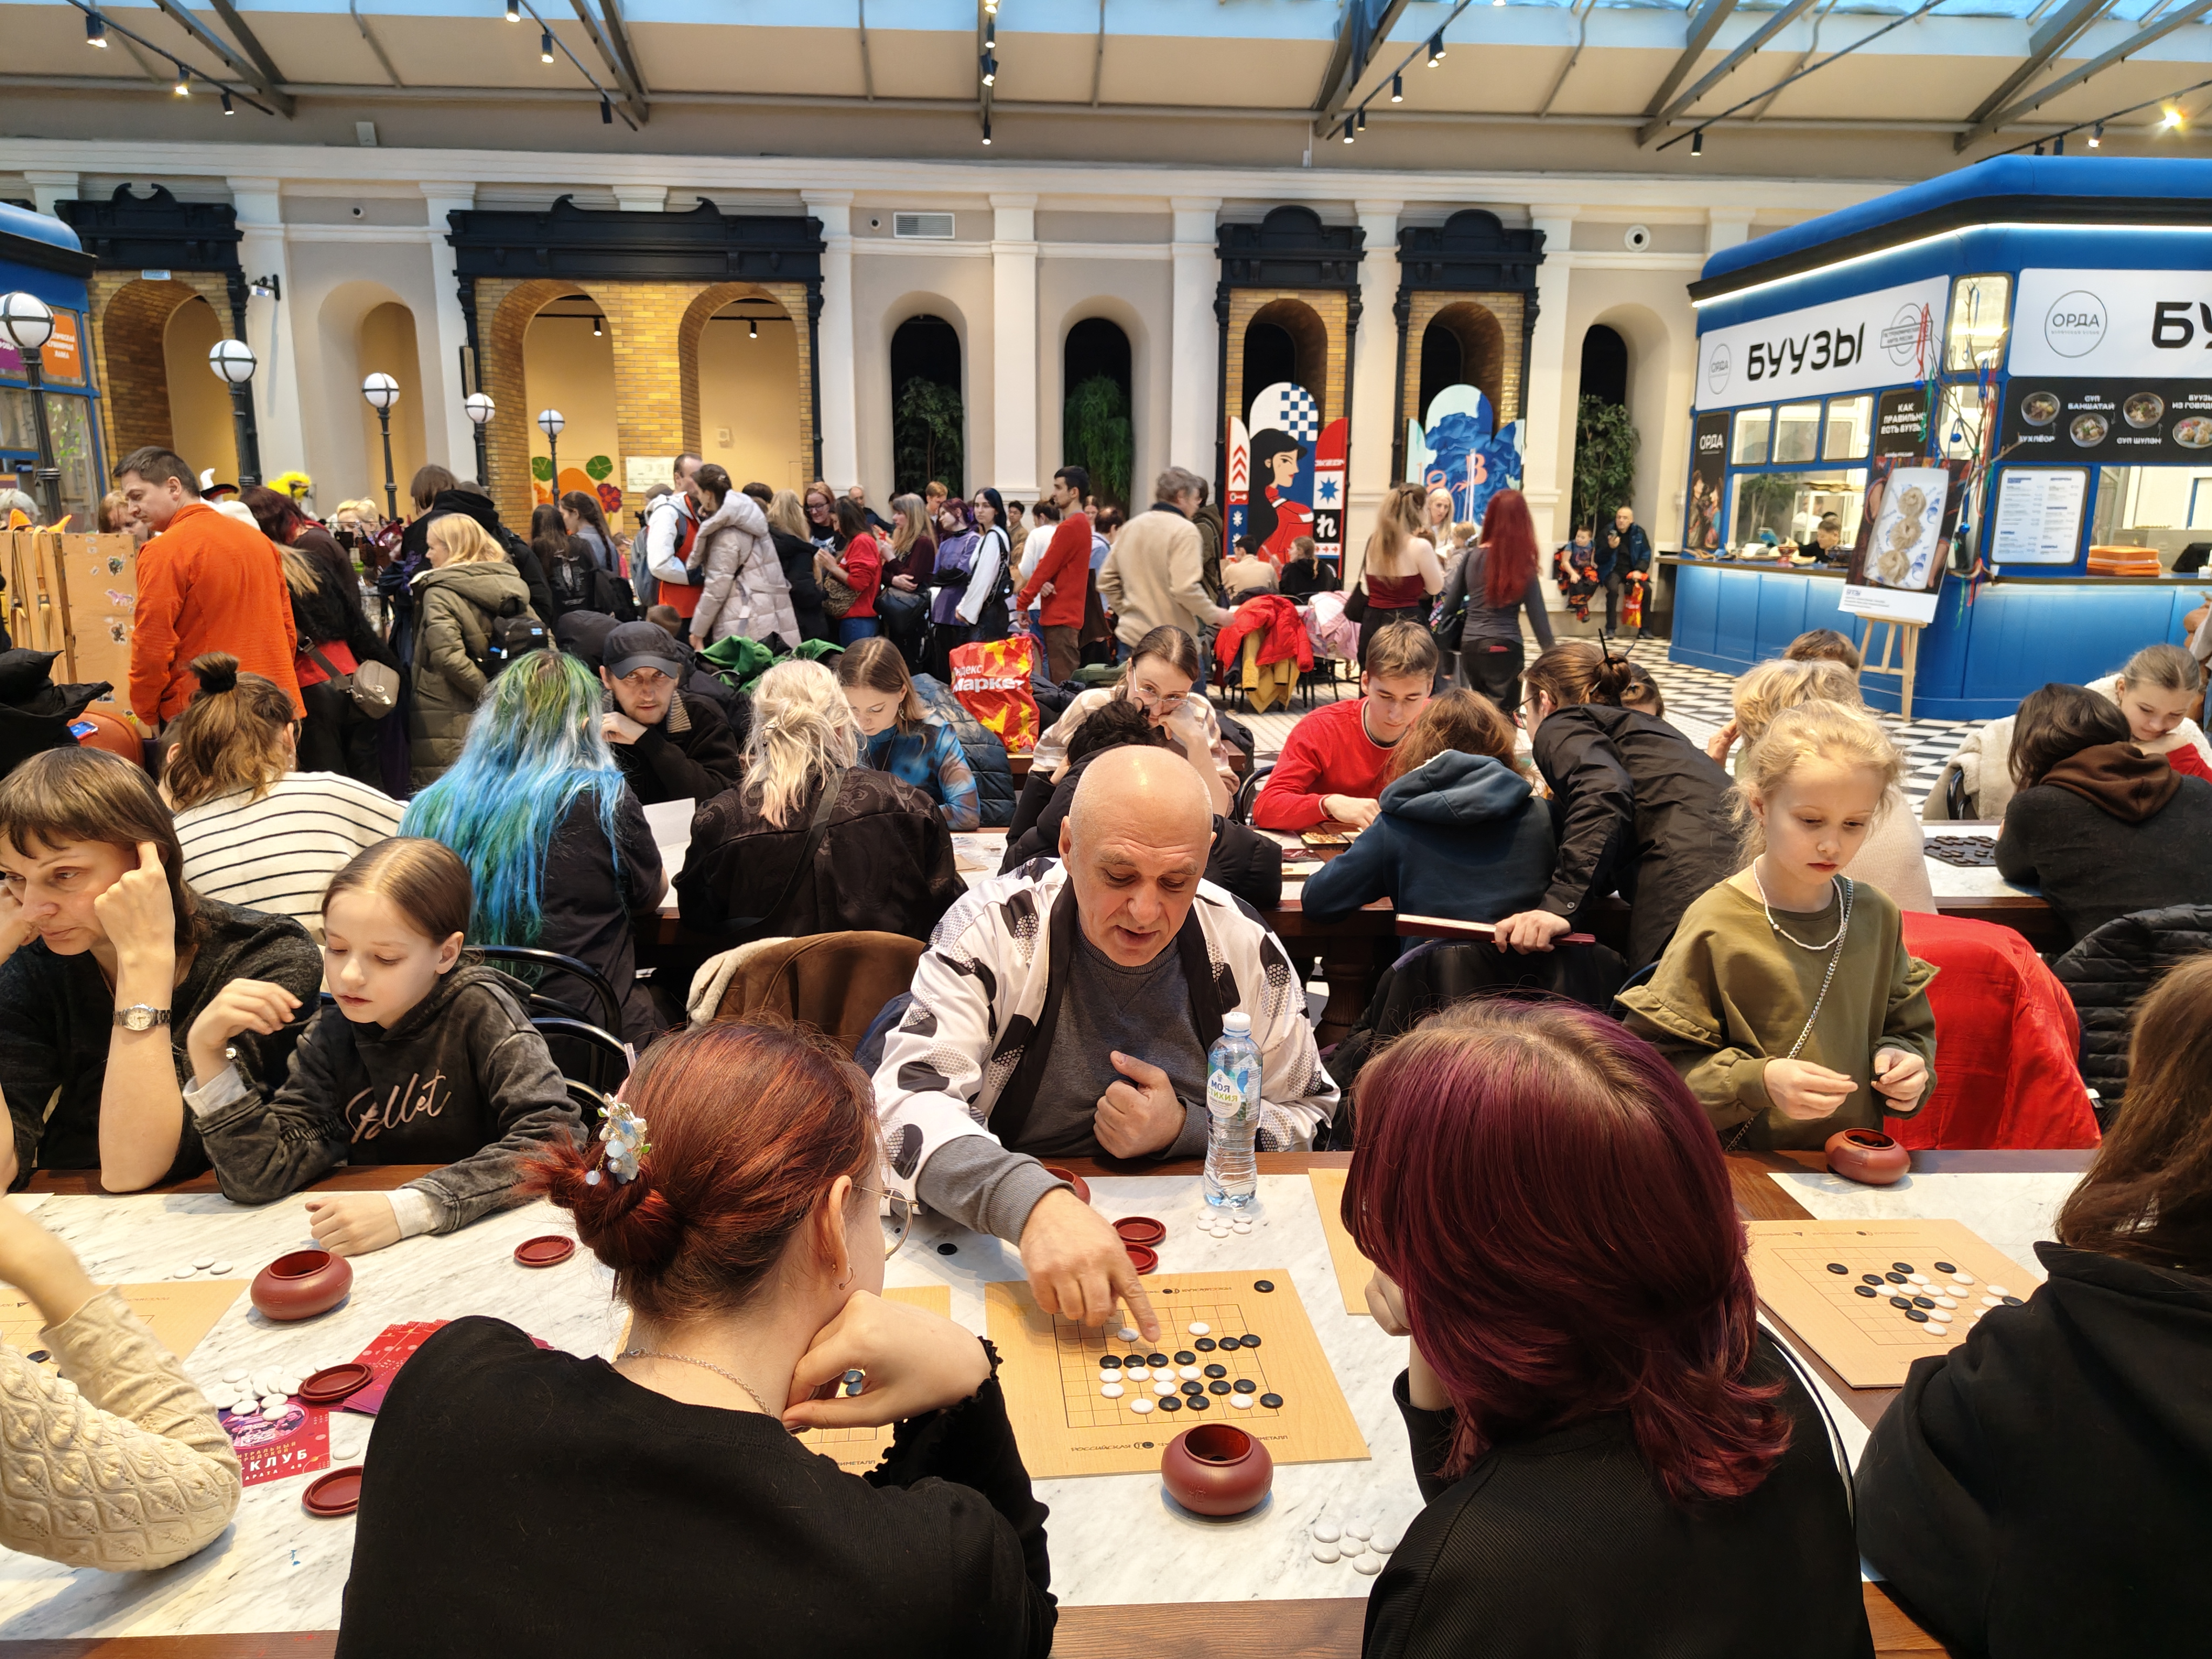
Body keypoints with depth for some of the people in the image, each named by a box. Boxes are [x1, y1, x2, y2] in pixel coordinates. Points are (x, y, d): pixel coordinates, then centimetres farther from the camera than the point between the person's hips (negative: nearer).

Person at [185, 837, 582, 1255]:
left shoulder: (478, 1010, -12)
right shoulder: (331, 1036, 1)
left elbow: (557, 1138, -23)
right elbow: (257, 1178, -2)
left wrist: (405, 1209, -29)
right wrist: (207, 1052, -11)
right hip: (382, 1267, 4)